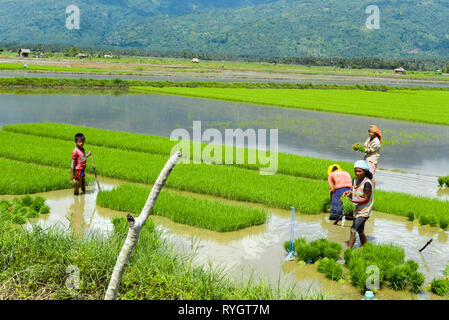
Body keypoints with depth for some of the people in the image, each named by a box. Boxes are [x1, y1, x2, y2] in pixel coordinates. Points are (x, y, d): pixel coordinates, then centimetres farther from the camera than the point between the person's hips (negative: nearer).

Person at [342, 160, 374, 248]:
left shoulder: (367, 183, -23)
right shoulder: (356, 179, -1)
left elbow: (366, 199, -21)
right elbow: (353, 190, 12)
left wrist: (353, 201, -28)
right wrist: (348, 192, -10)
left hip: (364, 212, -8)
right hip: (357, 210, 8)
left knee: (353, 230, -15)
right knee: (360, 231, 20)